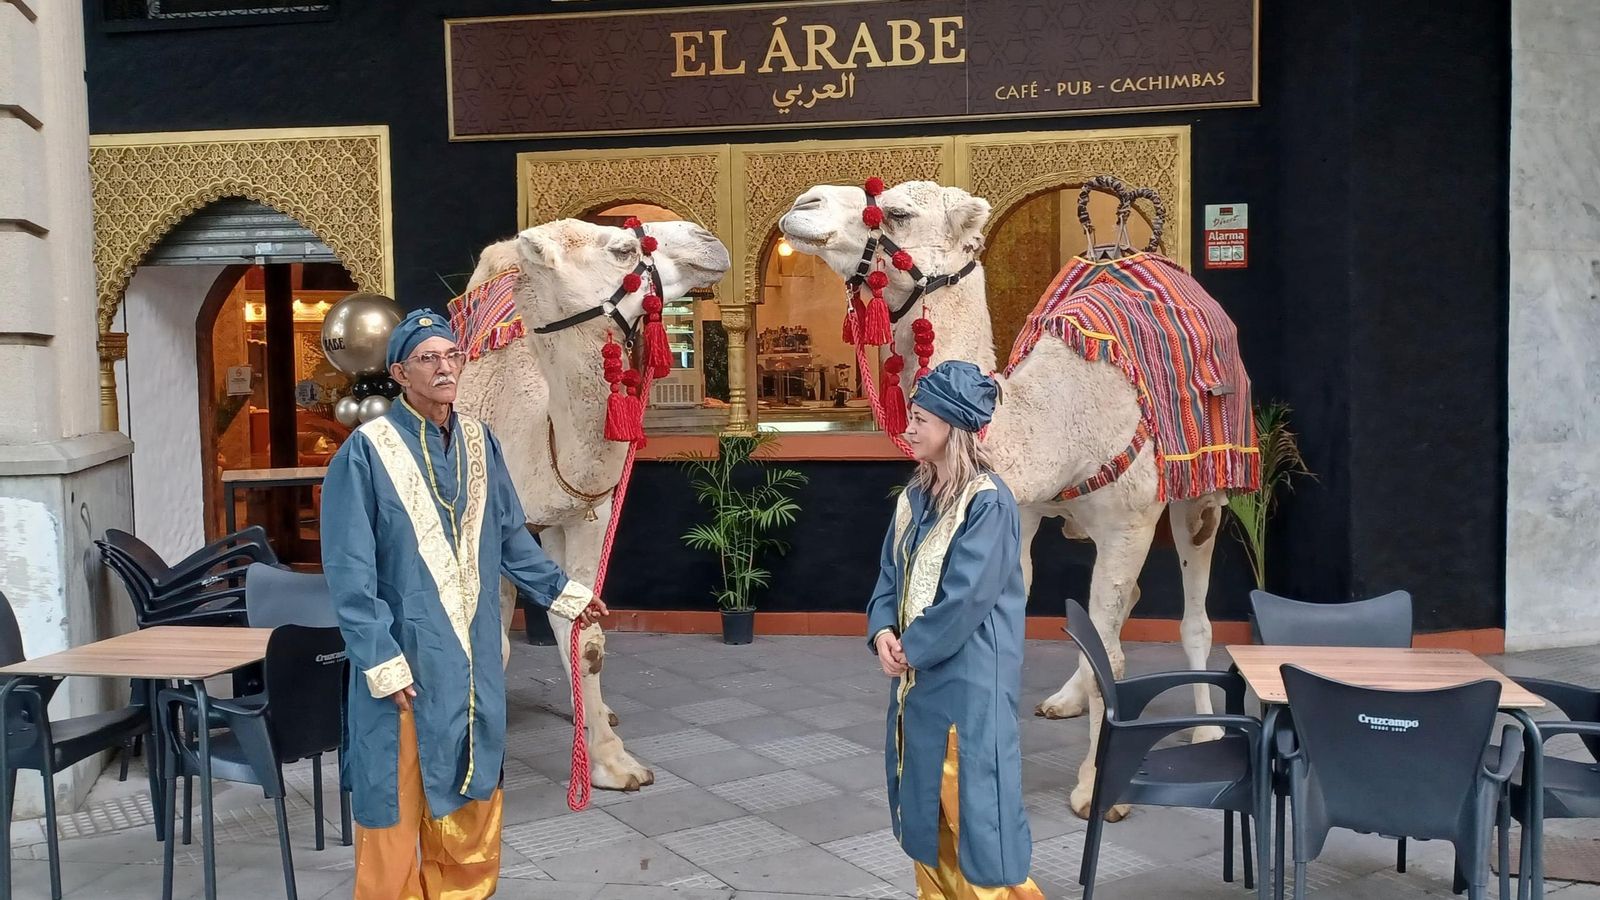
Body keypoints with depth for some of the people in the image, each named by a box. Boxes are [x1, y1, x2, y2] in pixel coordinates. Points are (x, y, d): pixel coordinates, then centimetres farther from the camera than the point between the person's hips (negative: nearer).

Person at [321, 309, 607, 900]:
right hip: (404, 657, -6)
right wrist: (381, 661, -17)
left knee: (472, 791, 17)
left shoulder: (479, 442, 5)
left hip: (474, 652, 6)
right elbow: (350, 572, -13)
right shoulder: (367, 450, -13)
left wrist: (561, 593, 21)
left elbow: (511, 537, 16)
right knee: (397, 795, 5)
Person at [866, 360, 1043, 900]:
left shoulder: (988, 501, -17)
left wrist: (911, 648, -13)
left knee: (971, 797, 0)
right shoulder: (917, 495, 8)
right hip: (918, 671, 8)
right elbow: (892, 571, 10)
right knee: (924, 794, 16)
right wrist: (883, 631, -7)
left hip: (968, 677, -8)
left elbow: (966, 597, -22)